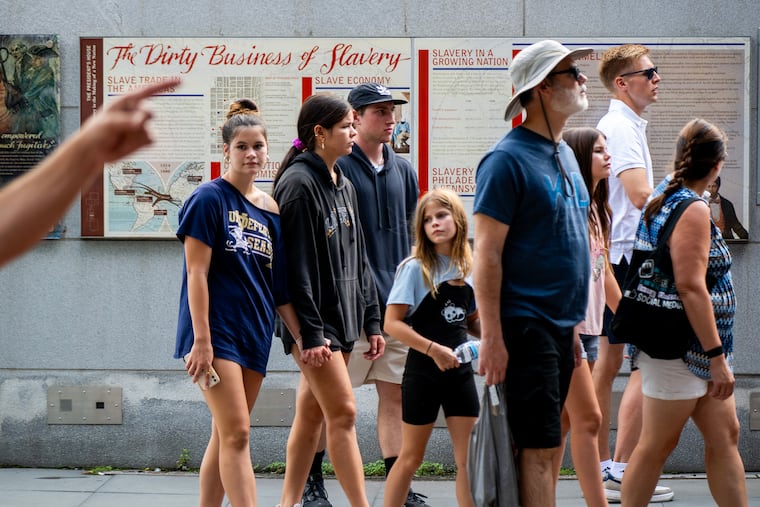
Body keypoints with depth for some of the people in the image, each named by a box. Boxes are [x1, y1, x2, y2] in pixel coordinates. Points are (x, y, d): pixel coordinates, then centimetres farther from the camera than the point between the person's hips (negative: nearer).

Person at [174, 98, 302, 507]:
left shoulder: (270, 209, 10)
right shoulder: (209, 199, -7)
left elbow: (278, 286, 14)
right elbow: (197, 273, -11)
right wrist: (201, 341, -15)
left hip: (254, 334, 6)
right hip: (216, 332, -6)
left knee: (226, 436, 10)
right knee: (237, 433, -12)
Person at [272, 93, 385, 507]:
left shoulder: (343, 186, 14)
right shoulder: (299, 183, -12)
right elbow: (298, 264, -17)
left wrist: (371, 321, 14)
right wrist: (311, 333, -19)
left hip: (342, 317, 8)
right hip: (313, 321, -8)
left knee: (311, 416, 10)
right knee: (343, 412, -9)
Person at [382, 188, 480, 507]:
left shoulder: (469, 269, 6)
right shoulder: (415, 268, -9)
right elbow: (391, 323, -15)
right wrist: (433, 349, -23)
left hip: (460, 370, 4)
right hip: (423, 372, -4)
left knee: (469, 457, 4)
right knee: (411, 457, 5)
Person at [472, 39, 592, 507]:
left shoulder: (565, 154, 14)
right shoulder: (508, 159, -12)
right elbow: (487, 254, -16)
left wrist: (573, 326, 19)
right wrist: (492, 338, -20)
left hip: (561, 325, 8)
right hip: (525, 324, -8)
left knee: (543, 445, 12)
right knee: (541, 448, -8)